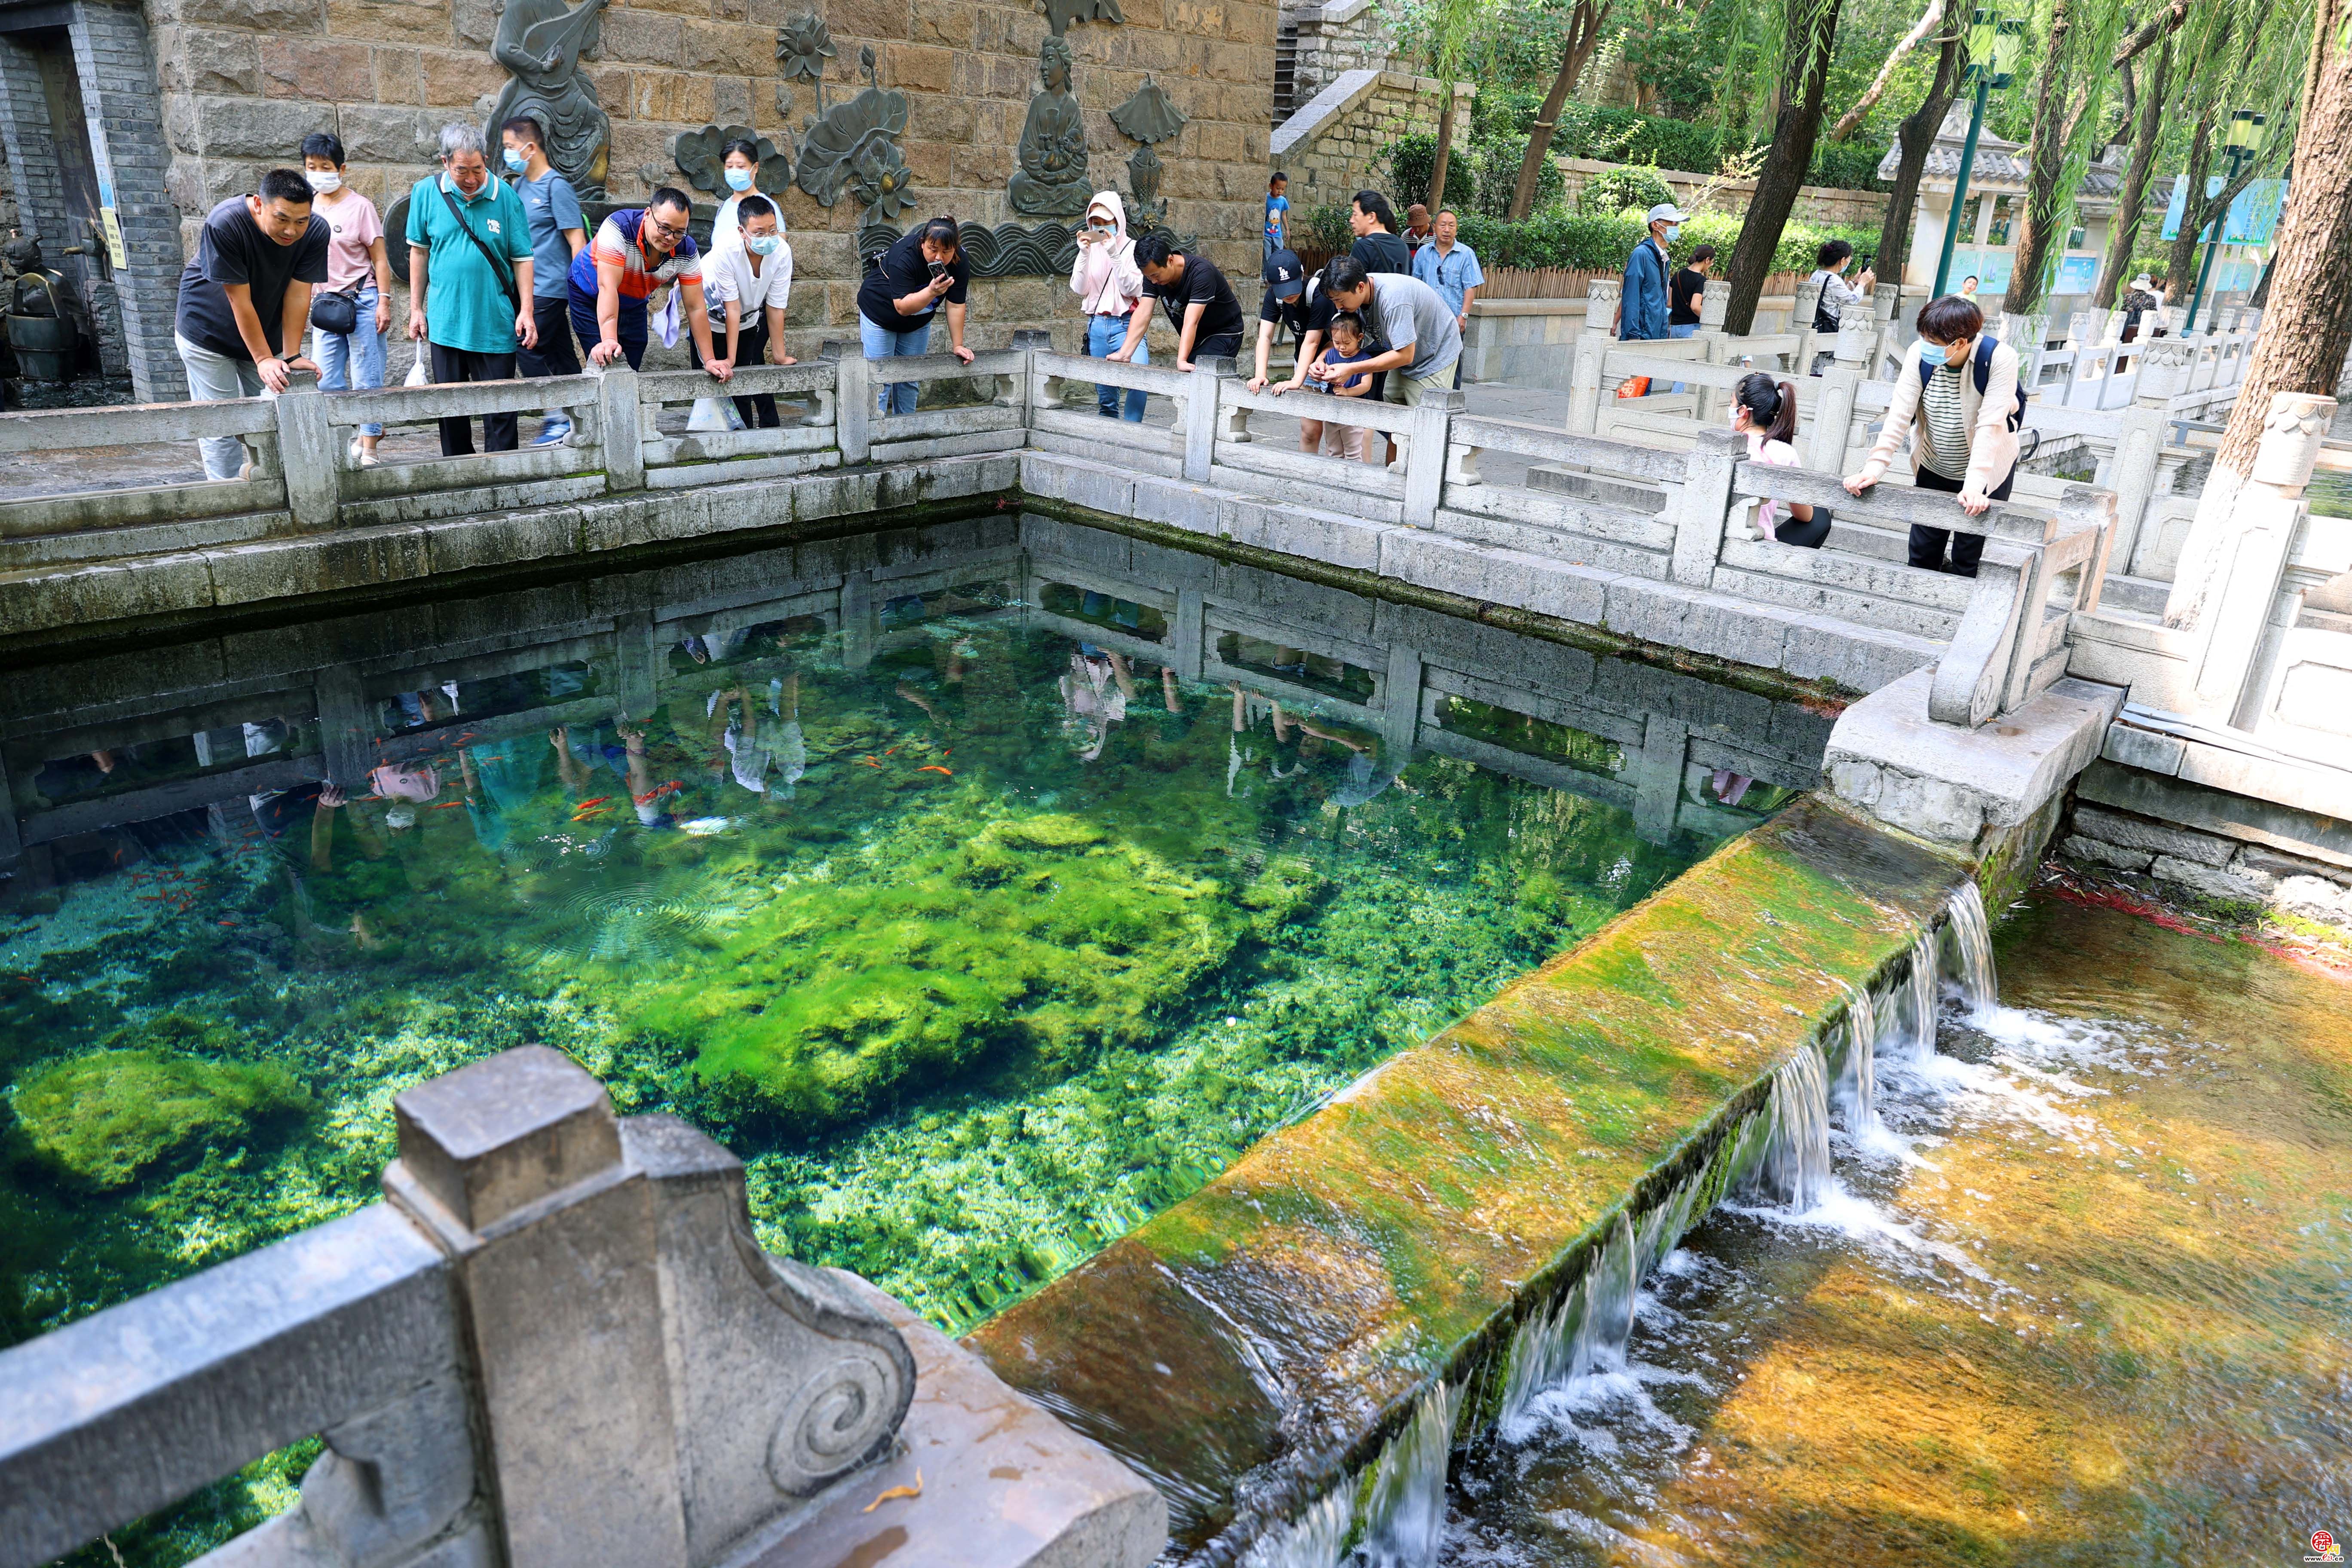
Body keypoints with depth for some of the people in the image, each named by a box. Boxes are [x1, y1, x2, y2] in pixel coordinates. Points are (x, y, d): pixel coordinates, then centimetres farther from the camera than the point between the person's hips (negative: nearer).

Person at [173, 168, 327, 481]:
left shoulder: (316, 232, -19)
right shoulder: (223, 225, -29)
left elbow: (298, 295, -17)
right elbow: (240, 301, -27)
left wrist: (292, 356, -21)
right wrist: (264, 360, -28)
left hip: (267, 333, 4)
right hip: (208, 334, -4)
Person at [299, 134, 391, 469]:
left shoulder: (359, 206, -5)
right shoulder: (308, 207, 10)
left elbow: (380, 259, -6)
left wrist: (384, 302, -13)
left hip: (362, 300, -6)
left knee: (366, 378, -3)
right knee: (325, 381, 3)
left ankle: (367, 447, 2)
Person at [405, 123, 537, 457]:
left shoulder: (505, 196, -3)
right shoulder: (426, 192, 1)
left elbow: (522, 258, 0)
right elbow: (419, 251, 10)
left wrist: (526, 311, -7)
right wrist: (416, 309, 8)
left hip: (496, 324, -2)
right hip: (445, 322, 2)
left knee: (500, 410, 0)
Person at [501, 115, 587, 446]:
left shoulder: (556, 186, -10)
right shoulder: (519, 185, 14)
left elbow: (577, 241, -13)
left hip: (550, 286, -8)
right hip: (530, 285, 8)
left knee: (527, 348, -11)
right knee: (559, 353, 10)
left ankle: (558, 418, -3)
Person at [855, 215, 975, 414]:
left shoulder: (960, 262, -22)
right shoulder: (904, 256, -35)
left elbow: (956, 306, -15)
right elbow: (902, 307, -37)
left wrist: (957, 346, -15)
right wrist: (932, 292, -52)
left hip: (917, 322, 5)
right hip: (880, 313, -5)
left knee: (910, 380, 9)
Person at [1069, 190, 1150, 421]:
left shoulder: (1132, 248, 1)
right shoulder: (1091, 249, 12)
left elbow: (1131, 289, -9)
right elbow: (1079, 289, 3)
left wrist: (1114, 254, -17)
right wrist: (1083, 254, -9)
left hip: (1125, 324, -4)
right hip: (1096, 325, 4)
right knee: (1105, 394, 6)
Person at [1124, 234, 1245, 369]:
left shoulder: (1201, 273, -30)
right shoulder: (1152, 272, -11)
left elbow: (1191, 322, -38)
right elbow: (1143, 314, -17)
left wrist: (1182, 361, -47)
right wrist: (1124, 354, -28)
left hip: (1223, 334, -7)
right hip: (1196, 338, 7)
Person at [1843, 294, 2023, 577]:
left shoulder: (2000, 359, -24)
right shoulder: (1921, 353, -15)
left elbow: (1989, 426, -29)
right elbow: (1900, 413, -17)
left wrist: (1974, 486, -38)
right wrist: (1874, 467, -28)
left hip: (1986, 470, -3)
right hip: (1933, 468, 4)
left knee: (1969, 563, 3)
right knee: (1921, 556, 13)